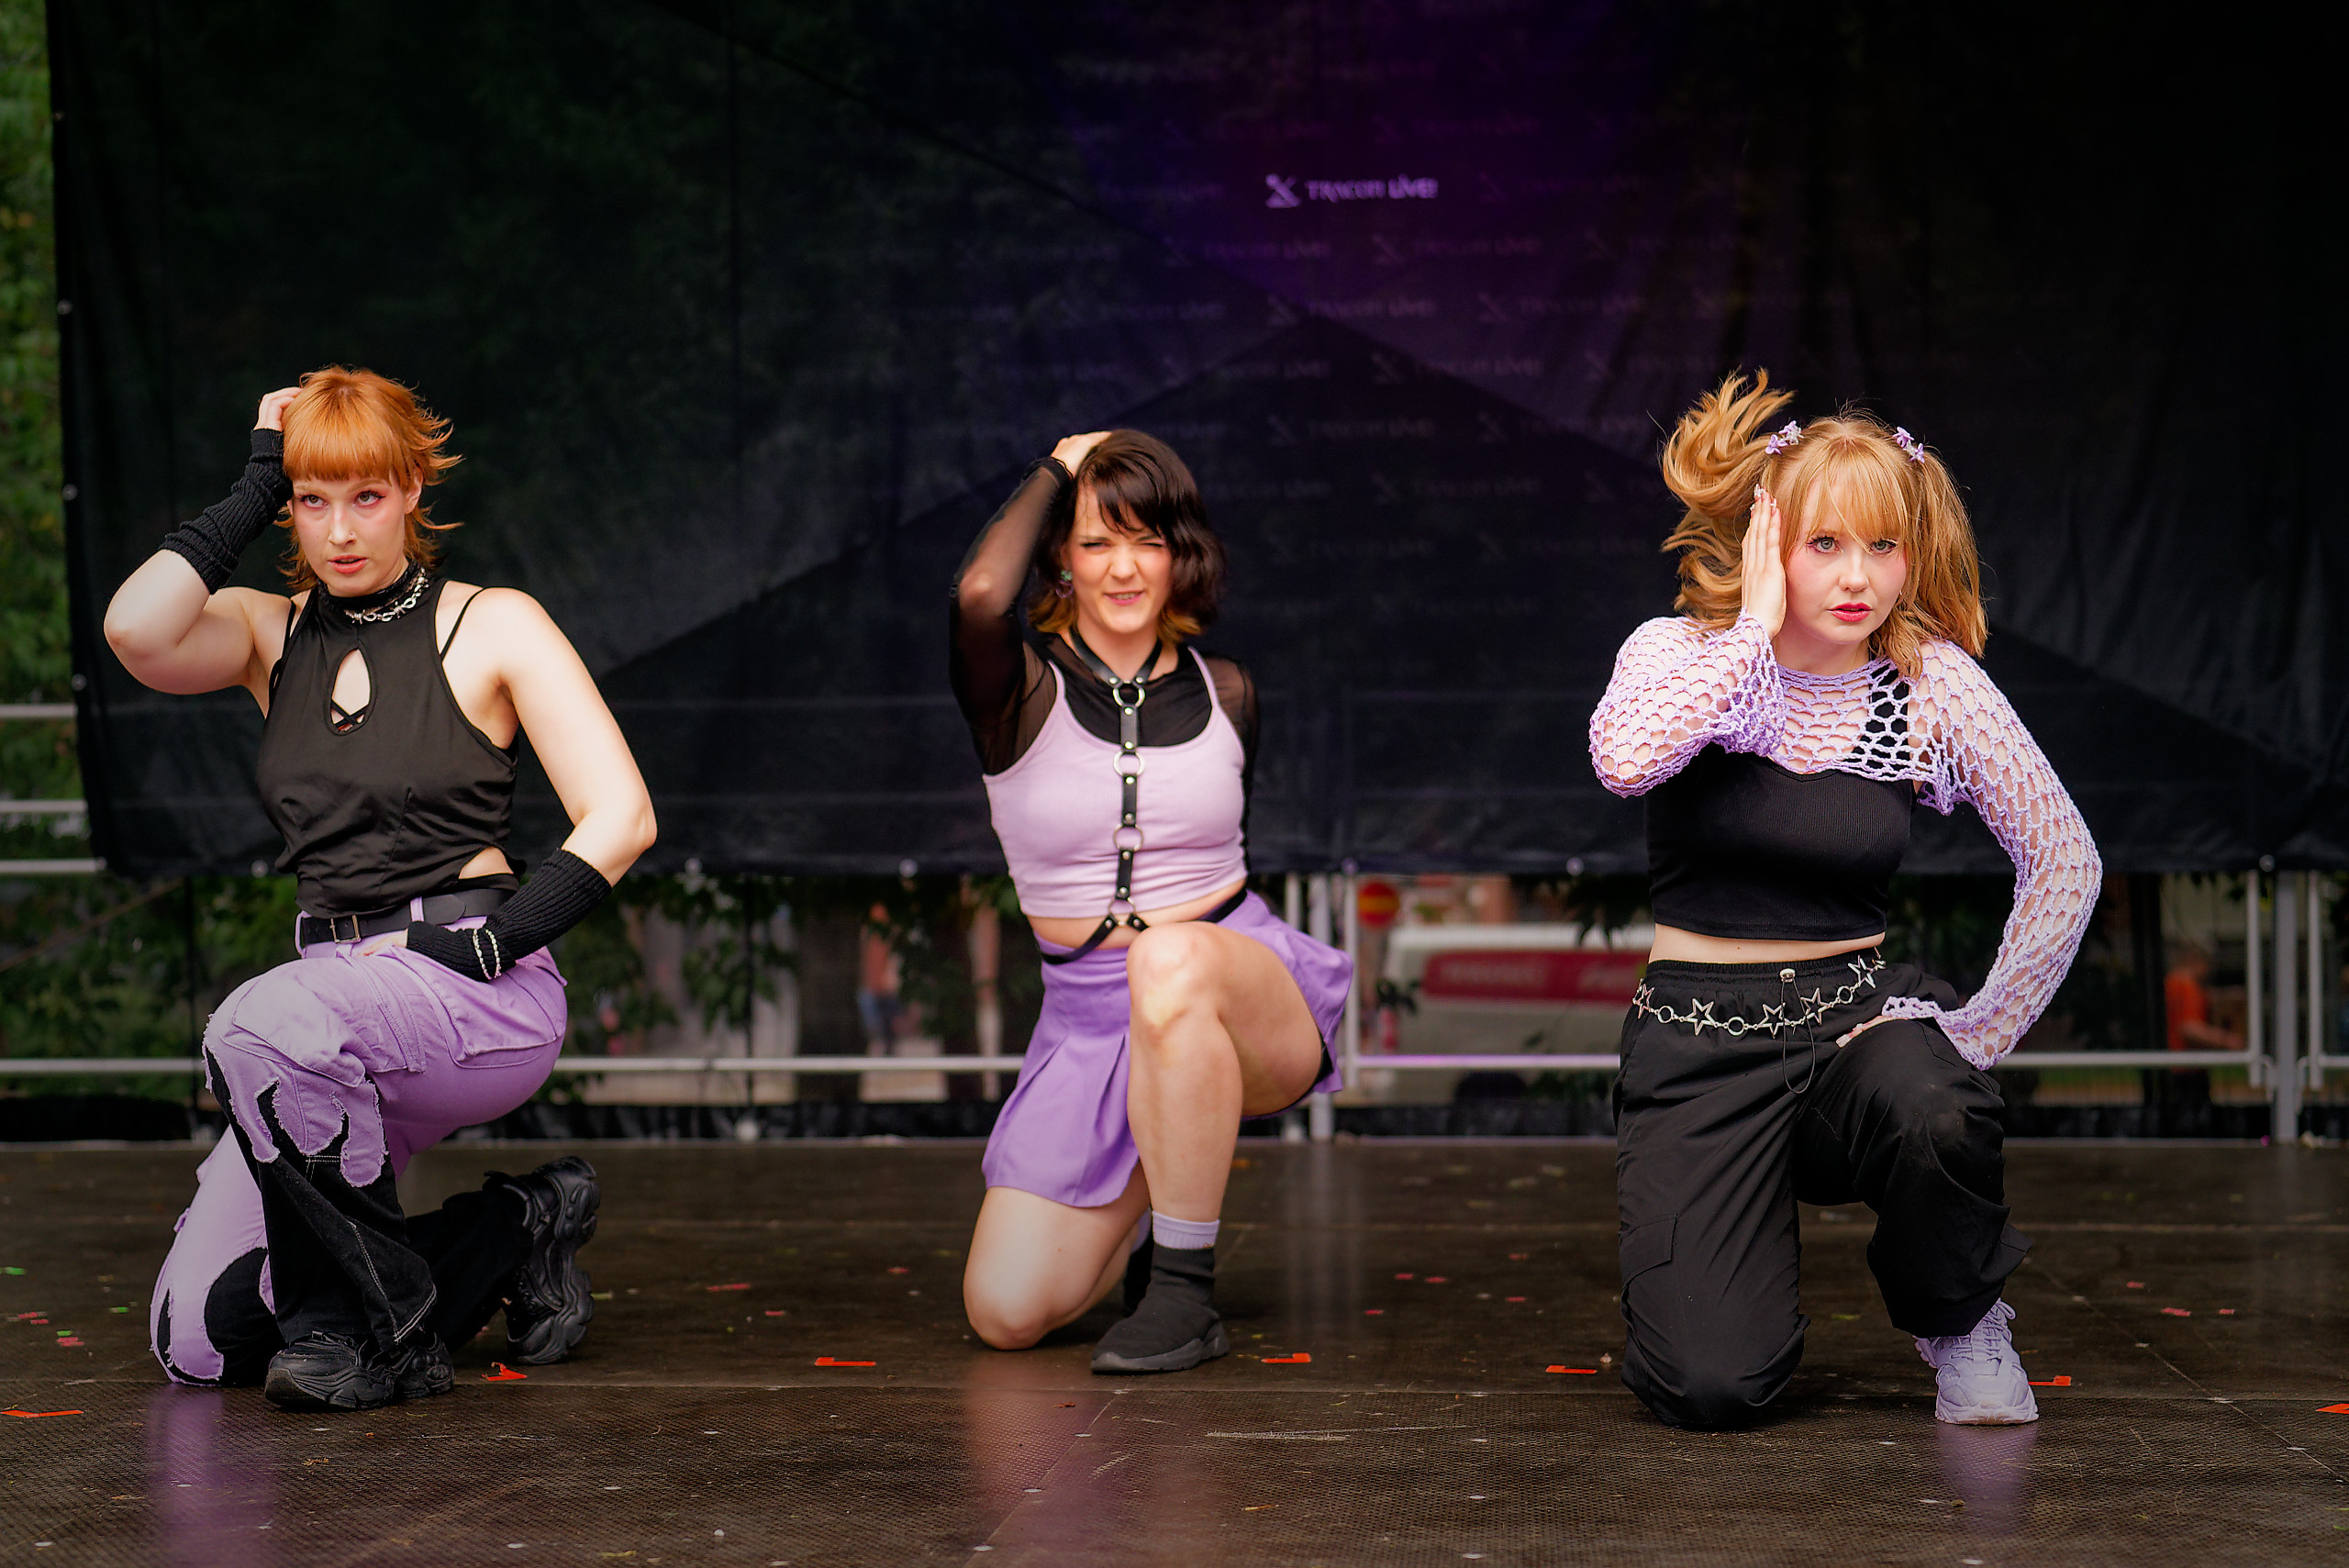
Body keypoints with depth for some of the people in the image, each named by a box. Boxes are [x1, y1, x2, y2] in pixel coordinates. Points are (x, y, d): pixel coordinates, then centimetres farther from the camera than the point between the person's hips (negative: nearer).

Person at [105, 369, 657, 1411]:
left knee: (259, 1025, -37)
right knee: (195, 1342, -6)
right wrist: (253, 489, -2)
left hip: (483, 990, -5)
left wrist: (477, 944, -14)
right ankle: (513, 1233, 12)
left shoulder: (492, 625, 2)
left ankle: (372, 1321, -17)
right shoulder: (267, 632, 11)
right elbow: (137, 630, -12)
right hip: (339, 989, 5)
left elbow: (621, 817, -5)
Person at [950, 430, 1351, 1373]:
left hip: (1253, 995, 0)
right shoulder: (1024, 689, -5)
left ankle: (1185, 1292, -25)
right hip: (1089, 1020, 0)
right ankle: (1153, 1210, 23)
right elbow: (980, 594, -27)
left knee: (1174, 958, -39)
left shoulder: (1223, 695, 5)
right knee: (1006, 1313, -12)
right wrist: (1055, 471, -12)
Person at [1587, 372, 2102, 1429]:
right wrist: (1759, 625, -24)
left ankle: (1959, 1322, -2)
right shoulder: (1683, 656, -6)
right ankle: (1712, 1253, 22)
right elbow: (1624, 759, -31)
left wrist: (1982, 1033, -8)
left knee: (1934, 1115, -38)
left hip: (1854, 1012, 1)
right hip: (1700, 1036, -1)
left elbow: (2065, 860, -3)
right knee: (1709, 1388, -17)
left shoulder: (1930, 682, -3)